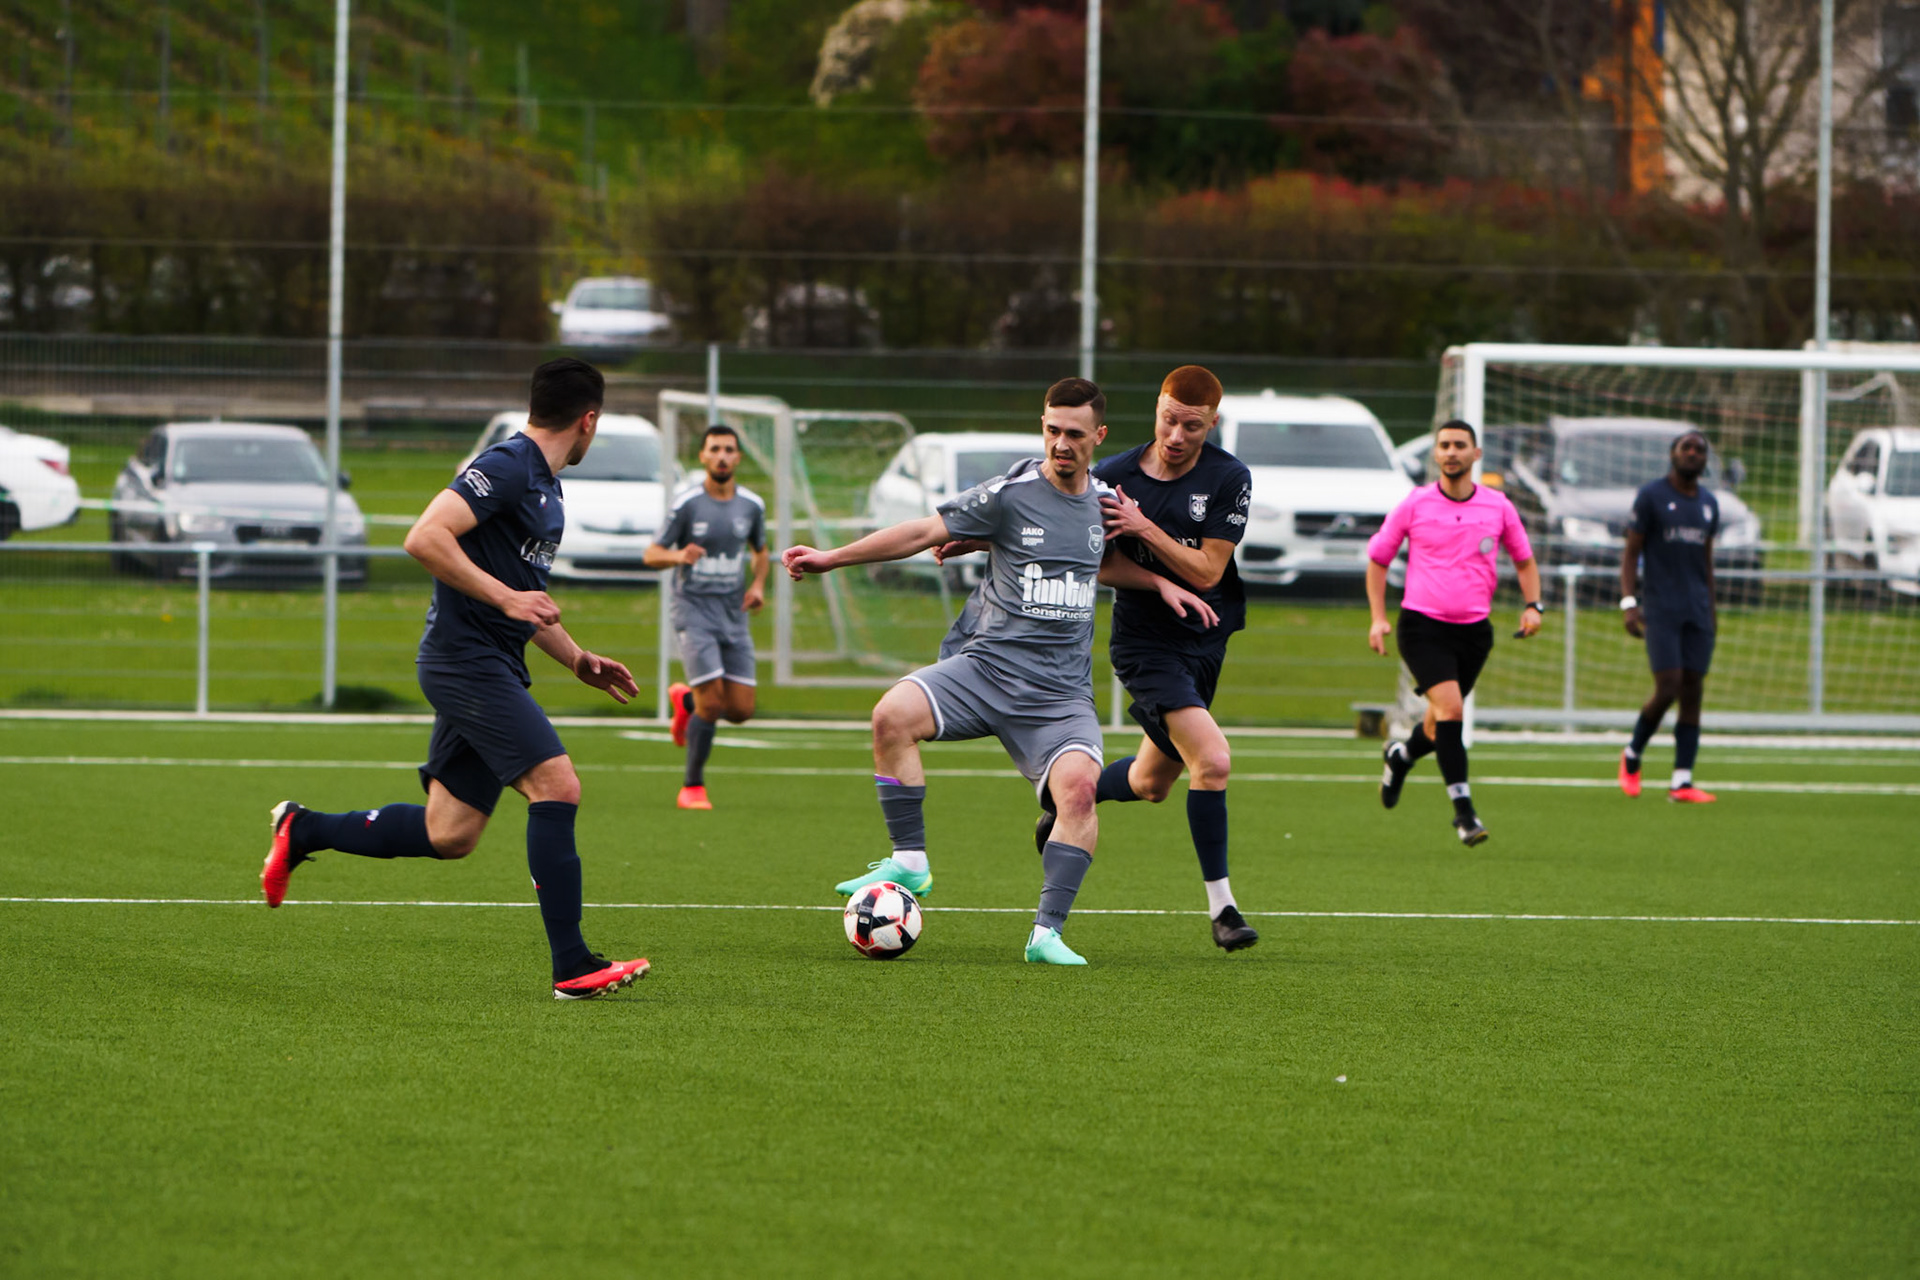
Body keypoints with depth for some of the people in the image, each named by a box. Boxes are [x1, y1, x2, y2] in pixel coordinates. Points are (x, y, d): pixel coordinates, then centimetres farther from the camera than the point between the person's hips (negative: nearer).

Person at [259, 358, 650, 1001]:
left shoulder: (545, 488, 20)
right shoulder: (506, 467, -12)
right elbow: (424, 538, -23)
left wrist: (577, 659, 22)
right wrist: (506, 598, -23)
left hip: (492, 669, 10)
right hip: (465, 659, -10)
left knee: (449, 834, 7)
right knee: (556, 783, -18)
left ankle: (301, 831, 23)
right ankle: (573, 967, -18)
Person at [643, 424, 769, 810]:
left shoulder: (752, 505, 4)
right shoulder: (686, 503, -8)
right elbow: (652, 554, -4)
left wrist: (758, 584, 2)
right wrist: (678, 557, -26)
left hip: (734, 615, 4)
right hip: (694, 609, -4)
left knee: (741, 710, 0)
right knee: (711, 705, -15)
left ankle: (685, 699, 32)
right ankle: (692, 788, 2)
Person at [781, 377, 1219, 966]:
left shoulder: (1104, 498, 10)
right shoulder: (1012, 492, -4)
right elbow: (927, 531, -2)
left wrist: (1161, 583, 17)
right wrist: (832, 557, -6)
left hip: (1061, 691, 2)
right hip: (985, 665, -2)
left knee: (1079, 785, -25)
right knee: (893, 714, -29)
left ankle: (1046, 933, -20)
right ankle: (909, 862, -16)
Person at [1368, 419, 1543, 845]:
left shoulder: (1498, 507, 4)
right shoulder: (1414, 505, -2)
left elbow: (1524, 560, 17)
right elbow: (1377, 558, 9)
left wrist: (1532, 606, 1)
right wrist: (1378, 618, 0)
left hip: (1473, 630, 3)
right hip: (1422, 625, -3)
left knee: (1441, 726, 11)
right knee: (1450, 708, -21)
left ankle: (1402, 755, 46)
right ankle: (1463, 810, -17)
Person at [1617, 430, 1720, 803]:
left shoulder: (1708, 503, 15)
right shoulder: (1651, 496, -1)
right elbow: (1630, 552, -3)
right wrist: (1629, 603, -13)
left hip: (1697, 611, 5)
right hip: (1661, 610, -5)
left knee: (1693, 692, -1)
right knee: (1668, 688, -14)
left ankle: (1682, 782, -2)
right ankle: (1632, 755, 11)